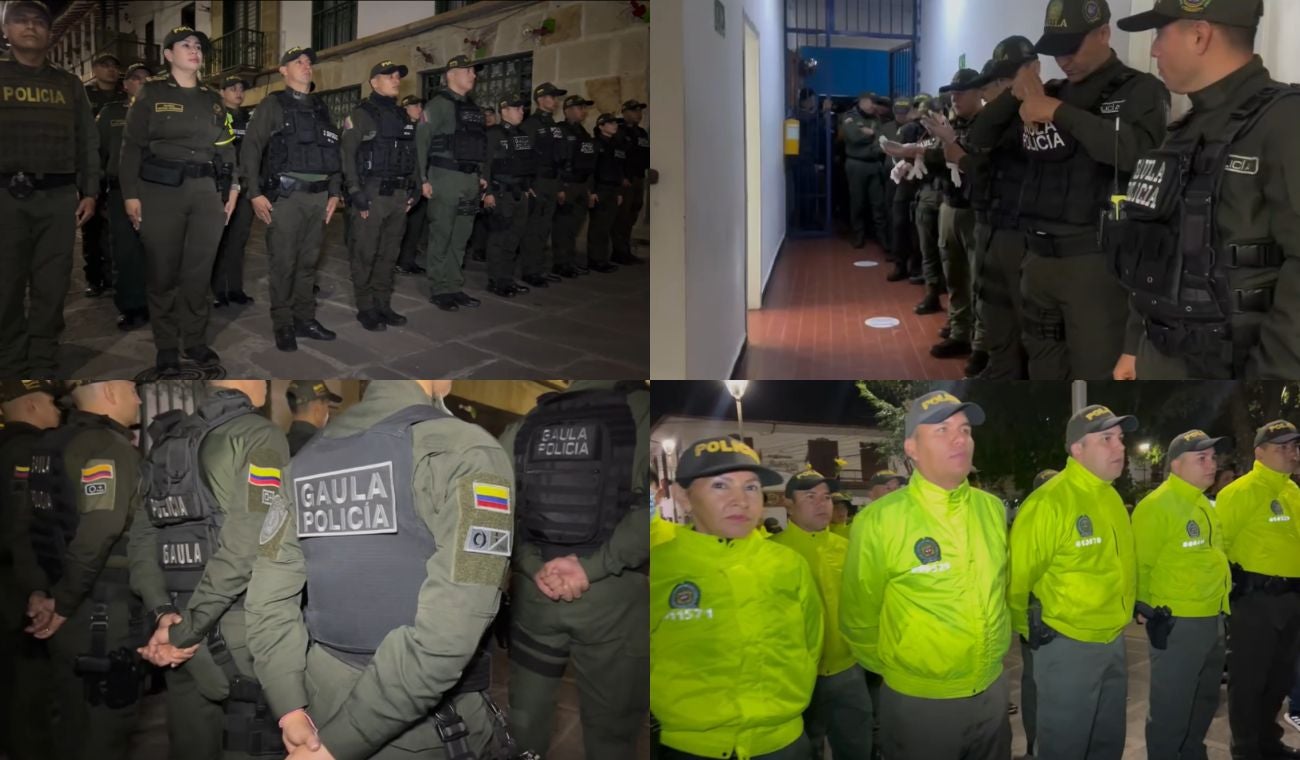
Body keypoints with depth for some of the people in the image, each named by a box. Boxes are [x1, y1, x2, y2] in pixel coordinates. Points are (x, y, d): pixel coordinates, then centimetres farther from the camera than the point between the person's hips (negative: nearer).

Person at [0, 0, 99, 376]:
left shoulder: (69, 84, 15)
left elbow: (87, 142, 15)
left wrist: (89, 192, 6)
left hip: (58, 197, 2)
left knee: (51, 286, 2)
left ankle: (43, 365, 9)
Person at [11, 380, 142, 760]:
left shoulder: (49, 445, 11)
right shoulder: (112, 448, -17)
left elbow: (27, 526, 14)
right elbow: (96, 535, -28)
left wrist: (36, 590, 7)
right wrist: (64, 604, -18)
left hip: (72, 614, 9)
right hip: (104, 614, -8)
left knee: (75, 723, 21)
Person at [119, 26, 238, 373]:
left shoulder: (213, 98, 16)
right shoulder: (151, 93, 4)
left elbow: (226, 146, 16)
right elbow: (132, 145, 0)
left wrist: (232, 188, 7)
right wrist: (131, 194, -7)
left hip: (207, 193, 3)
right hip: (161, 191, -3)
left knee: (199, 271, 4)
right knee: (163, 272, 1)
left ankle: (195, 341, 15)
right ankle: (166, 347, 9)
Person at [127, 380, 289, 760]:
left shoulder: (169, 442, 12)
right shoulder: (260, 435, -10)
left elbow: (143, 536, 7)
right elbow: (246, 546, -19)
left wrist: (163, 612, -3)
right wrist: (186, 630, -14)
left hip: (183, 636, 7)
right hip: (240, 638, -7)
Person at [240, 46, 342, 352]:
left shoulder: (321, 108, 17)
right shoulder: (273, 105, 2)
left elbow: (334, 152, 19)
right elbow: (250, 149, -4)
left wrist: (334, 192, 11)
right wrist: (254, 193, -12)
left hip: (319, 197, 5)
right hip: (285, 196, -5)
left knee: (308, 261, 10)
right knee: (283, 263, -3)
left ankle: (305, 319, 18)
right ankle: (283, 325, 5)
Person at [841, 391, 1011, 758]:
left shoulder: (992, 509, -1)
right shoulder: (880, 521, -18)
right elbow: (859, 618, -8)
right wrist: (894, 671, 3)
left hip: (994, 692, 5)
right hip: (919, 703, -5)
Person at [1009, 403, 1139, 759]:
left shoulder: (1113, 498, 6)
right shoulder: (1048, 502, -21)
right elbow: (1017, 576, -16)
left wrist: (1116, 624, 17)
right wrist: (1031, 633, -3)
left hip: (1114, 643, 8)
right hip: (1068, 647, -8)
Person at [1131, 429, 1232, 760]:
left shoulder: (1205, 505, 11)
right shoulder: (1156, 506, -16)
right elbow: (1140, 565, -16)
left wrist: (1219, 606, 19)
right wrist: (1146, 610, -13)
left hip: (1213, 619, 9)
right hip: (1176, 623, -9)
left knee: (1205, 700, 21)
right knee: (1171, 708, -2)